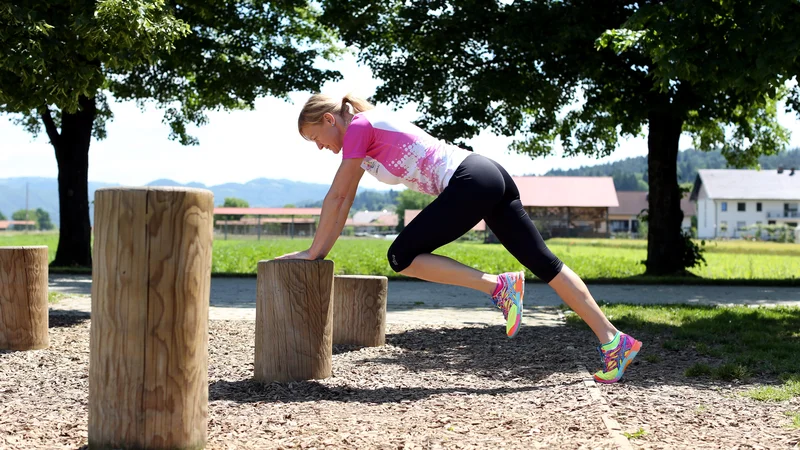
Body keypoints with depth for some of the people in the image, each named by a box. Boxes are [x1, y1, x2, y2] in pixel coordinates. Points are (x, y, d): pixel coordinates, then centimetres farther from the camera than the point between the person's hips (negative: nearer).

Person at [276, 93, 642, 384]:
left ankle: (498, 286, -8)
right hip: (490, 174, 10)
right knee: (543, 262, 7)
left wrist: (315, 251, 6)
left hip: (470, 184, -10)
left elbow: (337, 196, -2)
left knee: (402, 257, -5)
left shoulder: (358, 126, -3)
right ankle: (614, 340, 6)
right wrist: (320, 250, 27)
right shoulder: (368, 132, 23)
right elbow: (346, 200, 27)